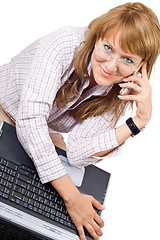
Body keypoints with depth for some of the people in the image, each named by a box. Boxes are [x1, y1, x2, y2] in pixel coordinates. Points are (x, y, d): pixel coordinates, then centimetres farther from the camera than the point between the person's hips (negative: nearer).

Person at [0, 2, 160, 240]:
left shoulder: (122, 93, -17)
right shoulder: (65, 43, -32)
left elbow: (77, 154, -25)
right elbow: (30, 117, -41)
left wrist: (140, 120, -33)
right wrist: (71, 196, -41)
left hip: (42, 139, 5)